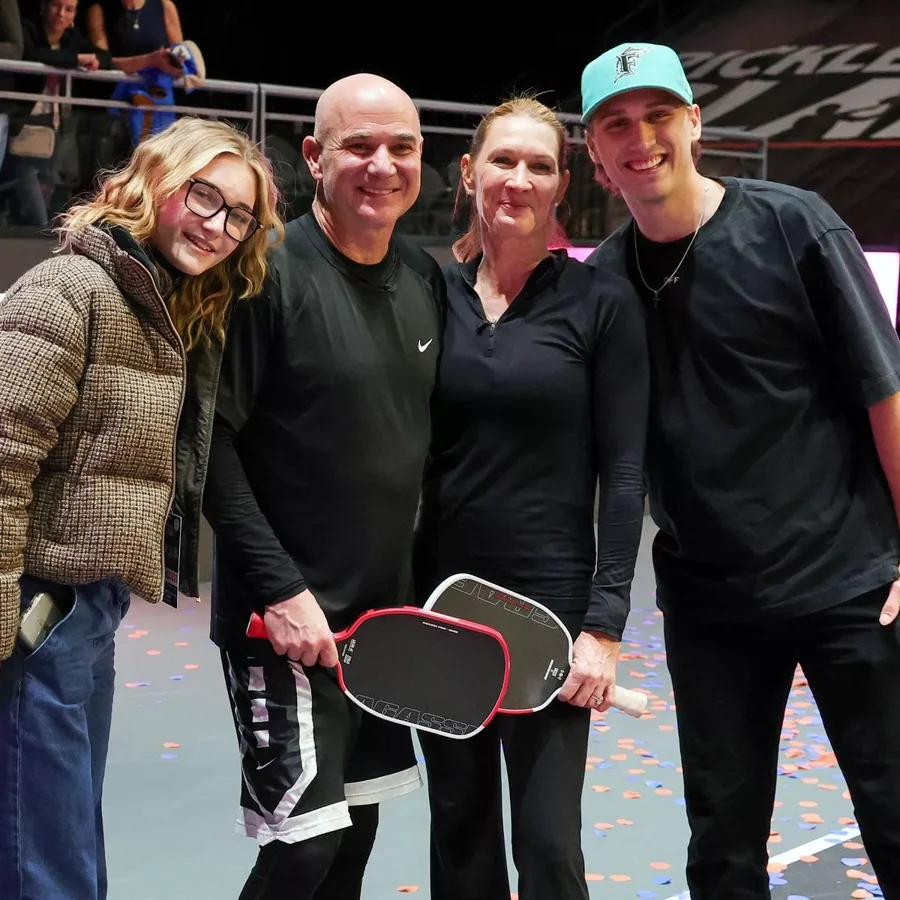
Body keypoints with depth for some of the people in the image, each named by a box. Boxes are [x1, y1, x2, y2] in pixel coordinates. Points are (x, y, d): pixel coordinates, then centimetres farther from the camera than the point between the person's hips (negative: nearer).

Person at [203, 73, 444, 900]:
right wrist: (279, 588, -19)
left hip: (384, 612, 7)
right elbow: (211, 442, -15)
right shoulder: (269, 272, -13)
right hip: (288, 614, -7)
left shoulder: (425, 279, 8)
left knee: (356, 830, 14)